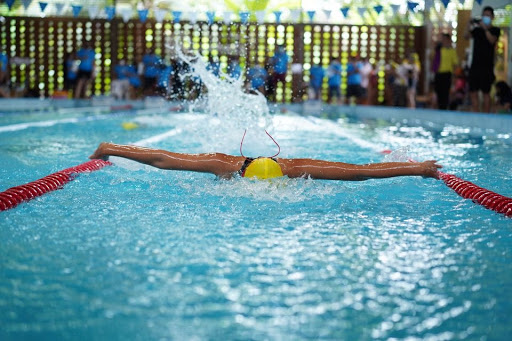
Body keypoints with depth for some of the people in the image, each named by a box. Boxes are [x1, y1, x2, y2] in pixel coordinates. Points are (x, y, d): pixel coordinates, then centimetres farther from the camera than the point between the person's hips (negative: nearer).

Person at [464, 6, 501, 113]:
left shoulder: (495, 30, 5)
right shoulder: (477, 30, 14)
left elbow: (492, 40, -14)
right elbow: (467, 36, -3)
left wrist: (485, 28, -24)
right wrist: (468, 27, -20)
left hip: (487, 66, -4)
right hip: (475, 65, 4)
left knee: (486, 92, -6)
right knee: (473, 92, 2)